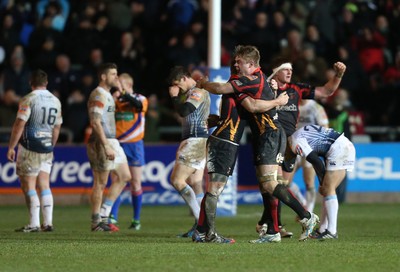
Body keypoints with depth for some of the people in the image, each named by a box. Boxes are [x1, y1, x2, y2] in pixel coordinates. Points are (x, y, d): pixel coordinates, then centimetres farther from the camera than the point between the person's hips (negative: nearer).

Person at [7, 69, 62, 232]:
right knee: (44, 185, 9)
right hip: (47, 149, 6)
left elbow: (19, 124, -14)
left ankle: (34, 224, -6)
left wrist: (11, 147, -9)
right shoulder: (55, 101, 9)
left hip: (29, 148, -6)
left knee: (28, 186, -2)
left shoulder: (28, 100, -10)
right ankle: (48, 222, 3)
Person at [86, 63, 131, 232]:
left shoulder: (108, 95, 19)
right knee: (100, 182, -5)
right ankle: (97, 222, 2)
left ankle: (104, 214, 13)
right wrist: (106, 146, -25)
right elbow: (95, 123, -22)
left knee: (124, 176, 11)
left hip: (112, 141, 10)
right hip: (101, 142, -10)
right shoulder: (98, 95, -14)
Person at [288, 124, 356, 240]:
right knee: (328, 190, 11)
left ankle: (332, 231, -14)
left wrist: (322, 184, -1)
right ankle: (322, 230, 12)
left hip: (339, 149, -10)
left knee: (328, 190, -9)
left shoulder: (296, 142, -6)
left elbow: (316, 162, -12)